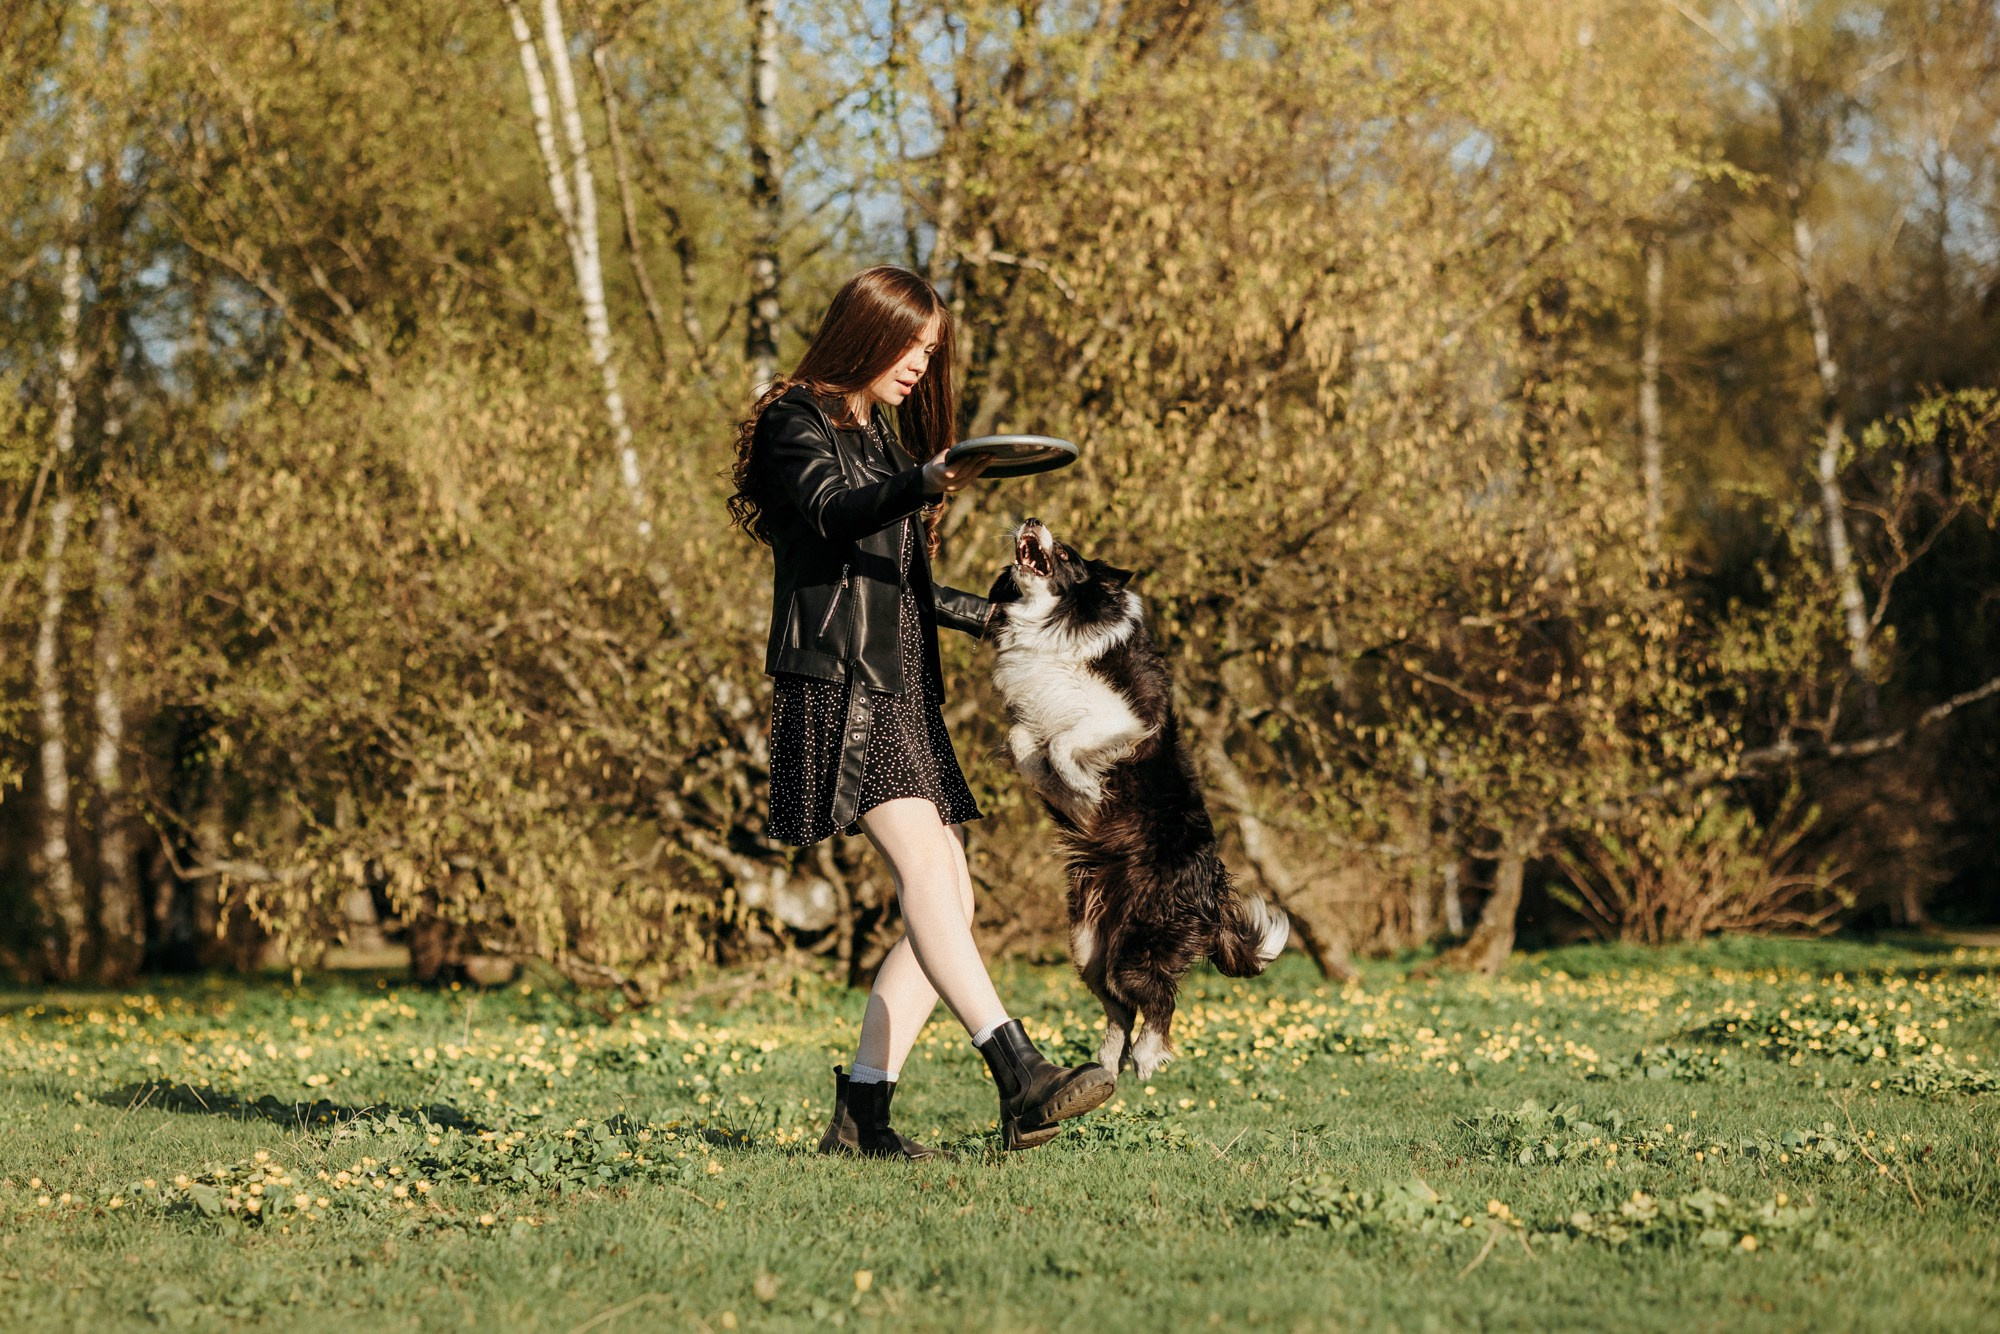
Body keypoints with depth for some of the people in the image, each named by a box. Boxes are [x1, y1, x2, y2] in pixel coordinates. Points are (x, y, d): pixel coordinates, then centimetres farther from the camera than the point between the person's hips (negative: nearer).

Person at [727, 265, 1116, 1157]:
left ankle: (861, 1112, 4)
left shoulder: (881, 439, 25)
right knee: (924, 867, -22)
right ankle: (1022, 1082, -35)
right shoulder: (796, 422, -2)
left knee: (948, 901, 1)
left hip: (900, 693, 10)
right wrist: (929, 484, -41)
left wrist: (993, 618, 35)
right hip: (835, 683, -9)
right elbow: (832, 511, -24)